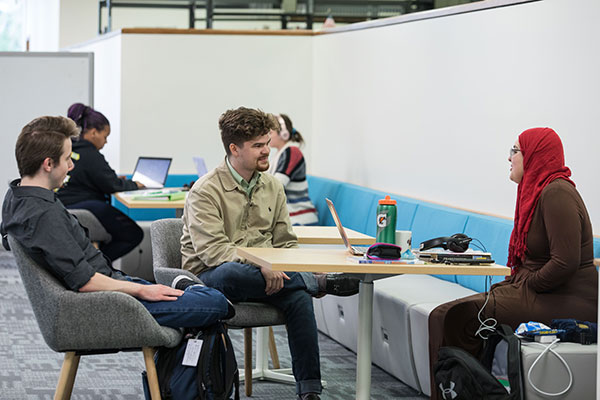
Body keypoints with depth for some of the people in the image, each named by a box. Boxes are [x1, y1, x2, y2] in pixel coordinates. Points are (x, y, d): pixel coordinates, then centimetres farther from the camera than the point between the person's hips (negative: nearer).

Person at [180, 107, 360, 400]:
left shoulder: (272, 187, 11)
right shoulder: (205, 191, -8)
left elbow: (286, 243, 14)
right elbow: (213, 251, -19)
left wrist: (282, 271, -9)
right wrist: (261, 266, -31)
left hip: (267, 276, 4)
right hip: (210, 277, -4)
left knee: (298, 295, -27)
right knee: (230, 273, -40)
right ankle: (320, 282, -26)